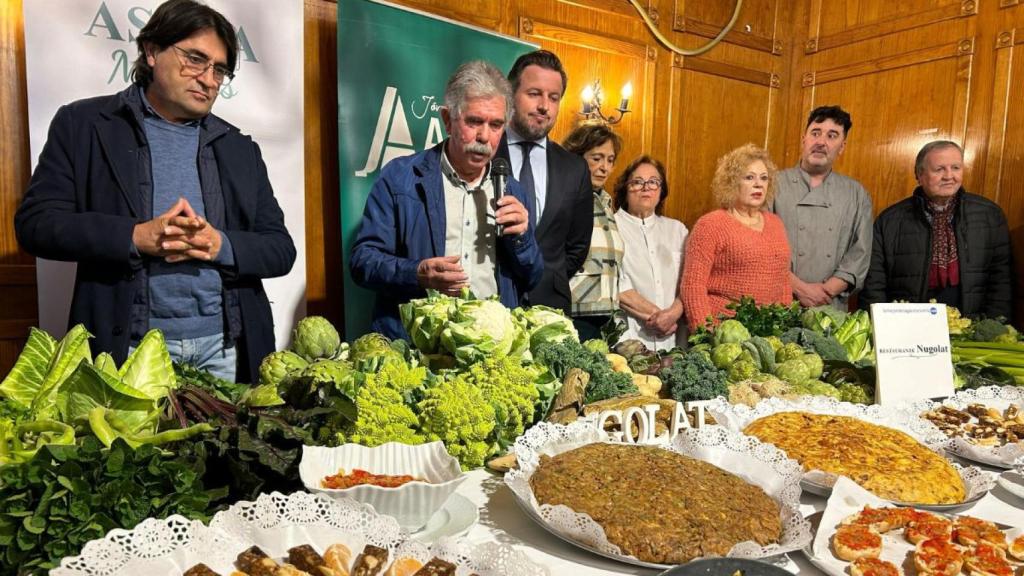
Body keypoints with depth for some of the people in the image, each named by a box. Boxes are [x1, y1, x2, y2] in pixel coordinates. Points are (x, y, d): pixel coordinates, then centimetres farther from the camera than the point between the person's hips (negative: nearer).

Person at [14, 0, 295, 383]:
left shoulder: (240, 149, 11)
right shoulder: (84, 124, 6)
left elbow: (281, 249, 7)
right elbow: (35, 222, -1)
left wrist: (221, 246, -12)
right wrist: (135, 236, -15)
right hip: (128, 349, -2)